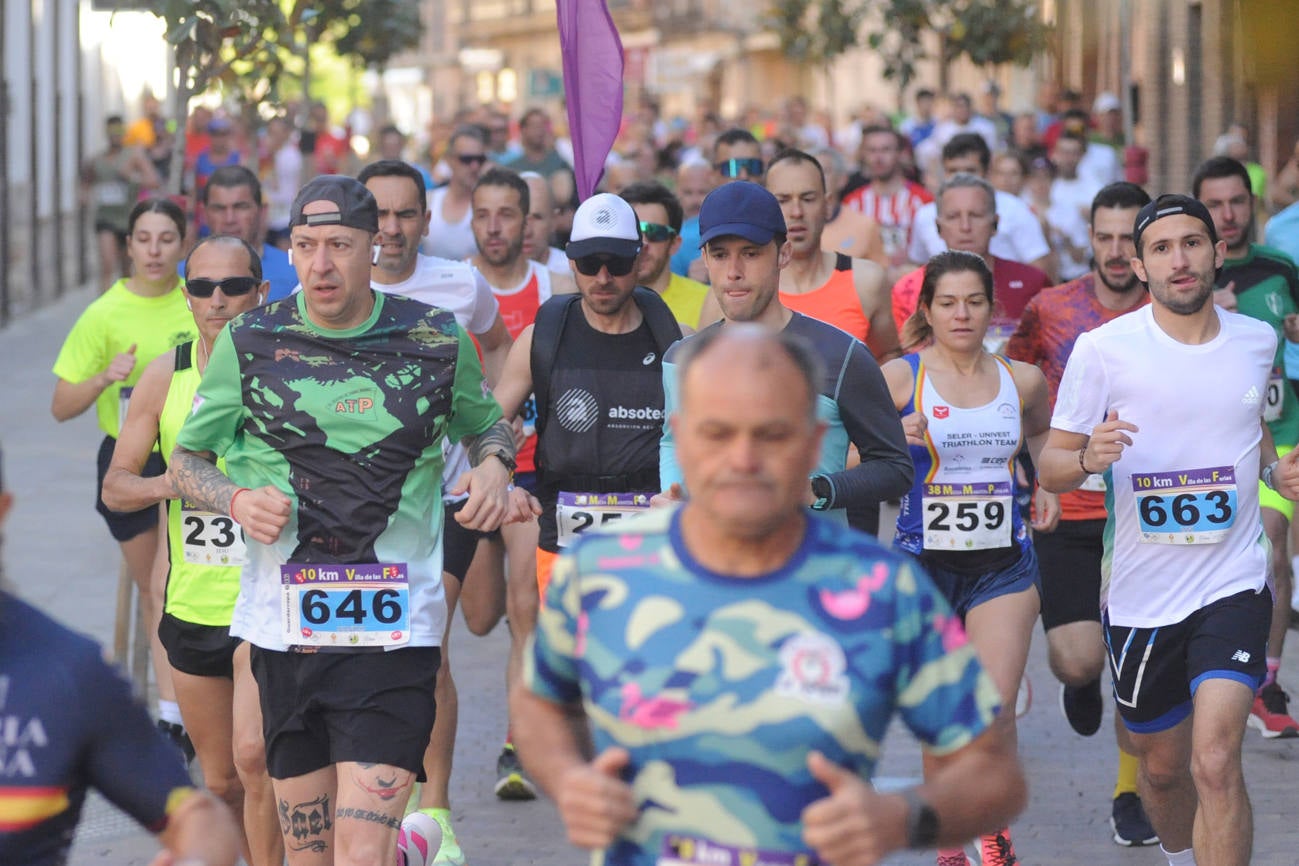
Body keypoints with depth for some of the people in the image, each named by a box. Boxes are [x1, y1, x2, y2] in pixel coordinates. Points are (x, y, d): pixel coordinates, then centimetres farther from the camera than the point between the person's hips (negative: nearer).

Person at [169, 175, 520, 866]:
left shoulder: (436, 340, 3)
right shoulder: (250, 342, 4)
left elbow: (486, 423, 22)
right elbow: (185, 460, 14)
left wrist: (493, 465, -1)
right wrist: (236, 499, -7)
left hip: (394, 634, -2)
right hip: (283, 625, 2)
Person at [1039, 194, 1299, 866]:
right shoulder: (1103, 349, -7)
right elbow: (1050, 468, -3)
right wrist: (1088, 457, -25)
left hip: (1234, 584, 0)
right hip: (1141, 593, 0)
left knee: (1216, 763, -19)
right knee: (1162, 767, 17)